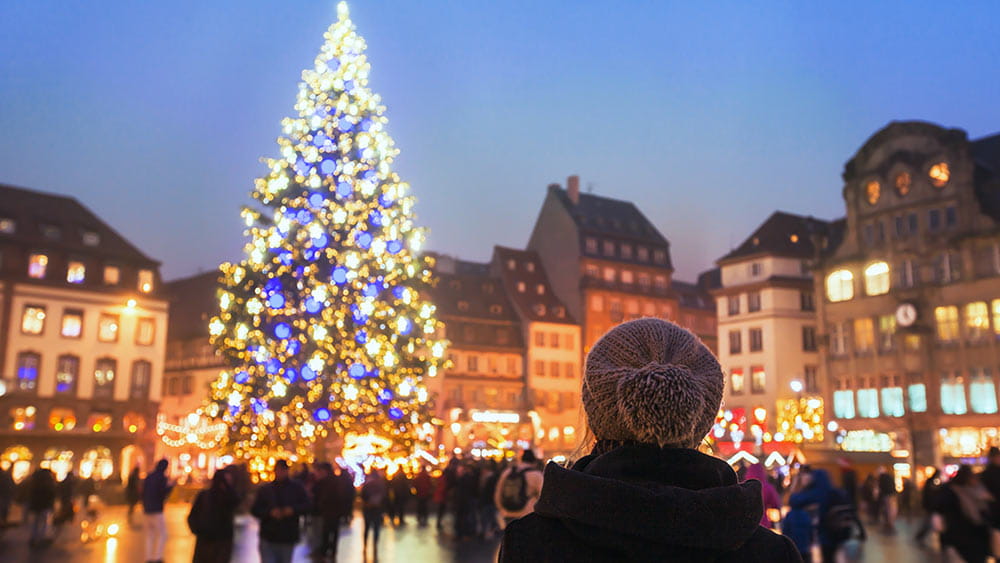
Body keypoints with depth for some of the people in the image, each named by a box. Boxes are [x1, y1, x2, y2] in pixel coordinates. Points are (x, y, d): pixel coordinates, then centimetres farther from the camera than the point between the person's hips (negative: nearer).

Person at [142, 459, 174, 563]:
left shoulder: (148, 477, 9)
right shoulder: (162, 478, -11)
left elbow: (143, 493, 13)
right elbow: (163, 495, -15)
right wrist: (170, 486, -2)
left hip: (146, 510, 7)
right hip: (156, 511, -6)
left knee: (149, 535, 14)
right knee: (162, 535, 3)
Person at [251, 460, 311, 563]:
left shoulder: (297, 487, 1)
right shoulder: (265, 490, 2)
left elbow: (306, 506, -3)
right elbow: (255, 510, -1)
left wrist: (293, 510, -22)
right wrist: (270, 512, -18)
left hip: (288, 539, 1)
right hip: (268, 539, -1)